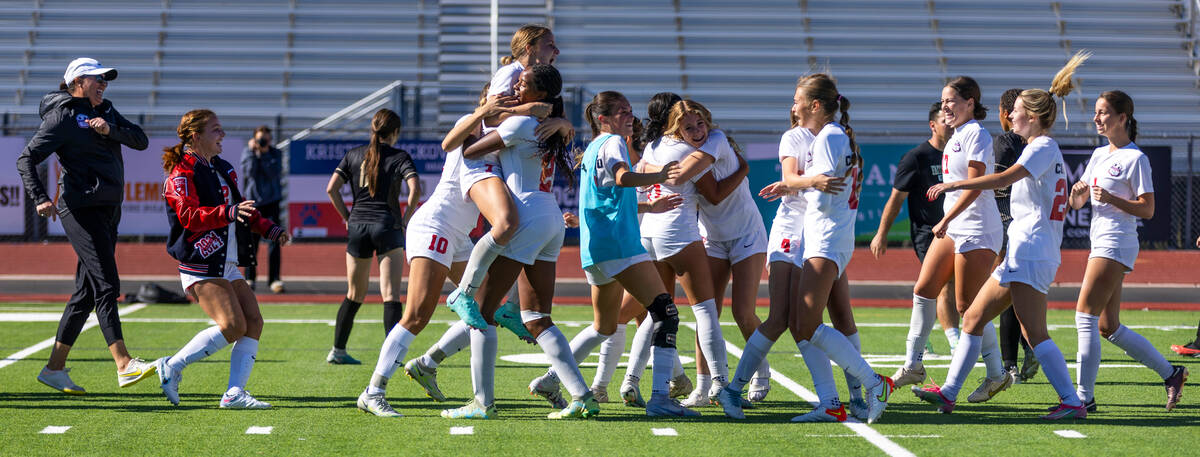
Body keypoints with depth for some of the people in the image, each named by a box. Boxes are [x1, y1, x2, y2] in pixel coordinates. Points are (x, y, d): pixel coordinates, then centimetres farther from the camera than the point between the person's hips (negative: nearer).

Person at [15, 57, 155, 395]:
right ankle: (123, 365, -21)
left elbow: (141, 141, 7)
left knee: (86, 293, 8)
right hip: (81, 208, -8)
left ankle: (54, 368, 14)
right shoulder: (62, 117, -4)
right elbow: (26, 160, -8)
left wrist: (110, 129, -11)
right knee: (106, 285, -16)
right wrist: (40, 199, -20)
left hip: (108, 210, 8)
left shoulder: (105, 112, 18)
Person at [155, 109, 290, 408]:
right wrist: (228, 213, -39)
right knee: (233, 325, -18)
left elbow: (241, 208, 31)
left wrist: (269, 229, 18)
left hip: (229, 267, 9)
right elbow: (189, 215, -25)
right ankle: (172, 367, -5)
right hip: (201, 267, -9)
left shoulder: (223, 170, 19)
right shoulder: (181, 174, -10)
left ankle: (234, 393, -4)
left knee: (253, 322, -3)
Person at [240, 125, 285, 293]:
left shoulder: (276, 154, 3)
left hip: (271, 201, 0)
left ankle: (274, 279, -5)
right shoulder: (247, 152, 4)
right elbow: (249, 172, -12)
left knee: (274, 241, -7)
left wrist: (265, 153, -15)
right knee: (251, 241, 3)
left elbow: (275, 173, -12)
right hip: (252, 201, 0)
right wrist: (253, 152, -14)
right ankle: (249, 278, 15)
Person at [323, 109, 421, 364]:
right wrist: (406, 219, -4)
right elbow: (415, 190, -15)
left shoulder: (353, 155, 10)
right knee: (390, 295, -5)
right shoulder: (399, 157, 0)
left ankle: (337, 351, 18)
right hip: (387, 227, -4)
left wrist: (347, 217, 10)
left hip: (358, 227, 4)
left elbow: (332, 189, 2)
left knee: (354, 295, 16)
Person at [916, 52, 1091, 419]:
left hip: (1030, 254, -10)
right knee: (973, 318, 11)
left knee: (1034, 333, -14)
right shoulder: (1046, 149, 20)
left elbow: (1003, 179, -23)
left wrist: (951, 184, -17)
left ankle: (1072, 402, -13)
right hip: (1022, 254, 10)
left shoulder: (1043, 147, -10)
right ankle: (948, 393, 14)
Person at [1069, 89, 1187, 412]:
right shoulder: (1099, 155, 16)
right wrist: (1076, 191, -4)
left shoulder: (1135, 158, -7)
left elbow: (1148, 210, -10)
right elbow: (1077, 203, 18)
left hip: (1117, 245, -9)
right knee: (1109, 328, 9)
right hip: (1100, 242, 9)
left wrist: (1113, 200, -24)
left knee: (1085, 317, -12)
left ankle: (1084, 396, -10)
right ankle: (1171, 374, 20)